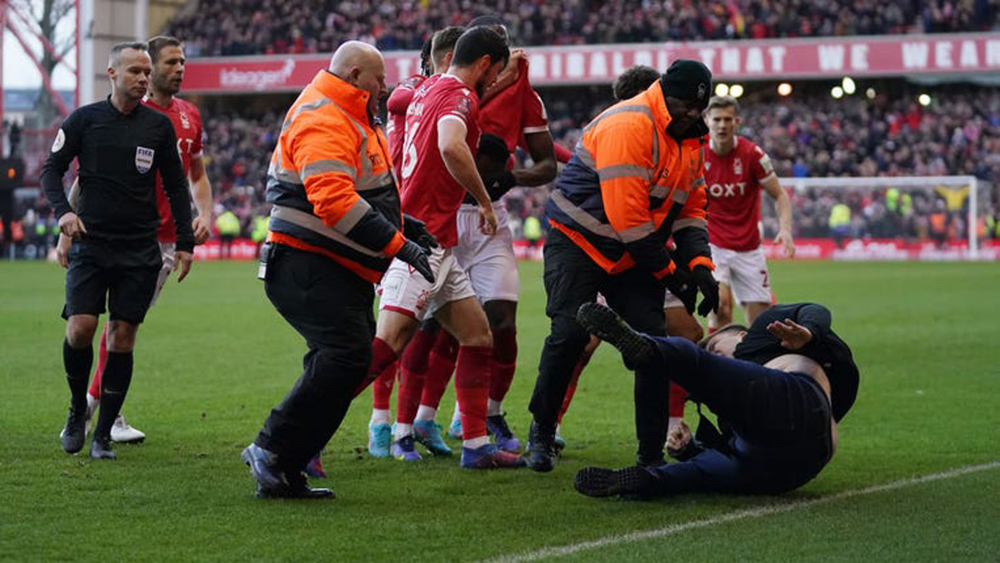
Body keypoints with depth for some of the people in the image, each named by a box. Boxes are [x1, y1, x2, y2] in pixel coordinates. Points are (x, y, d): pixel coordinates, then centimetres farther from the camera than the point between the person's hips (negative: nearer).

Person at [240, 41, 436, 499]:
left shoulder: (348, 120, 21)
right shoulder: (323, 122, -15)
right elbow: (334, 201, -27)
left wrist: (399, 223, 20)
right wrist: (398, 244, -25)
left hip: (343, 273, 11)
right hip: (309, 267, -11)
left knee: (347, 363, 6)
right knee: (347, 355, -21)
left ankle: (284, 473, 7)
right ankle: (273, 451, -15)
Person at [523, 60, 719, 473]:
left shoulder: (690, 141, 8)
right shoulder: (628, 126, -22)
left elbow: (691, 209, 14)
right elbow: (625, 213, -25)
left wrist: (699, 265, -5)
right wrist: (669, 271, -17)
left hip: (632, 255, 7)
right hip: (577, 242, -7)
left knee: (653, 339, -7)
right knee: (570, 331, -20)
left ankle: (652, 454, 0)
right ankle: (542, 432, 3)